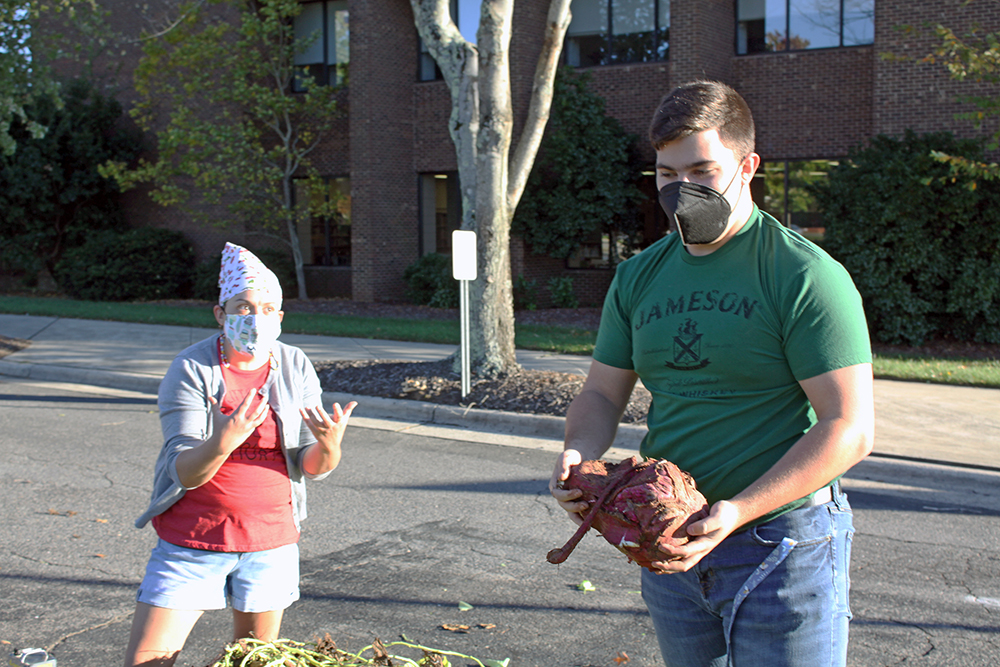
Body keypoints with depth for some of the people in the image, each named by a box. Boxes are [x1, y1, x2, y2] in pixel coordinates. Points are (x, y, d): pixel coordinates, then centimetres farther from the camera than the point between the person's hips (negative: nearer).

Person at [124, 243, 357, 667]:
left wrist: (329, 444, -25)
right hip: (193, 540, -2)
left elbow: (311, 468, -2)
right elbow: (184, 472, -18)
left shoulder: (295, 367, -2)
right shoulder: (191, 369, -11)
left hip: (271, 541, 3)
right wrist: (223, 442, -38)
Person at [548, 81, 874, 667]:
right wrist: (579, 454, -10)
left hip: (781, 544, -5)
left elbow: (850, 428, -16)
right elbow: (602, 395, 13)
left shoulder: (806, 276, -12)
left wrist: (736, 513, -26)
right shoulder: (639, 277, 7)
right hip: (671, 544, 6)